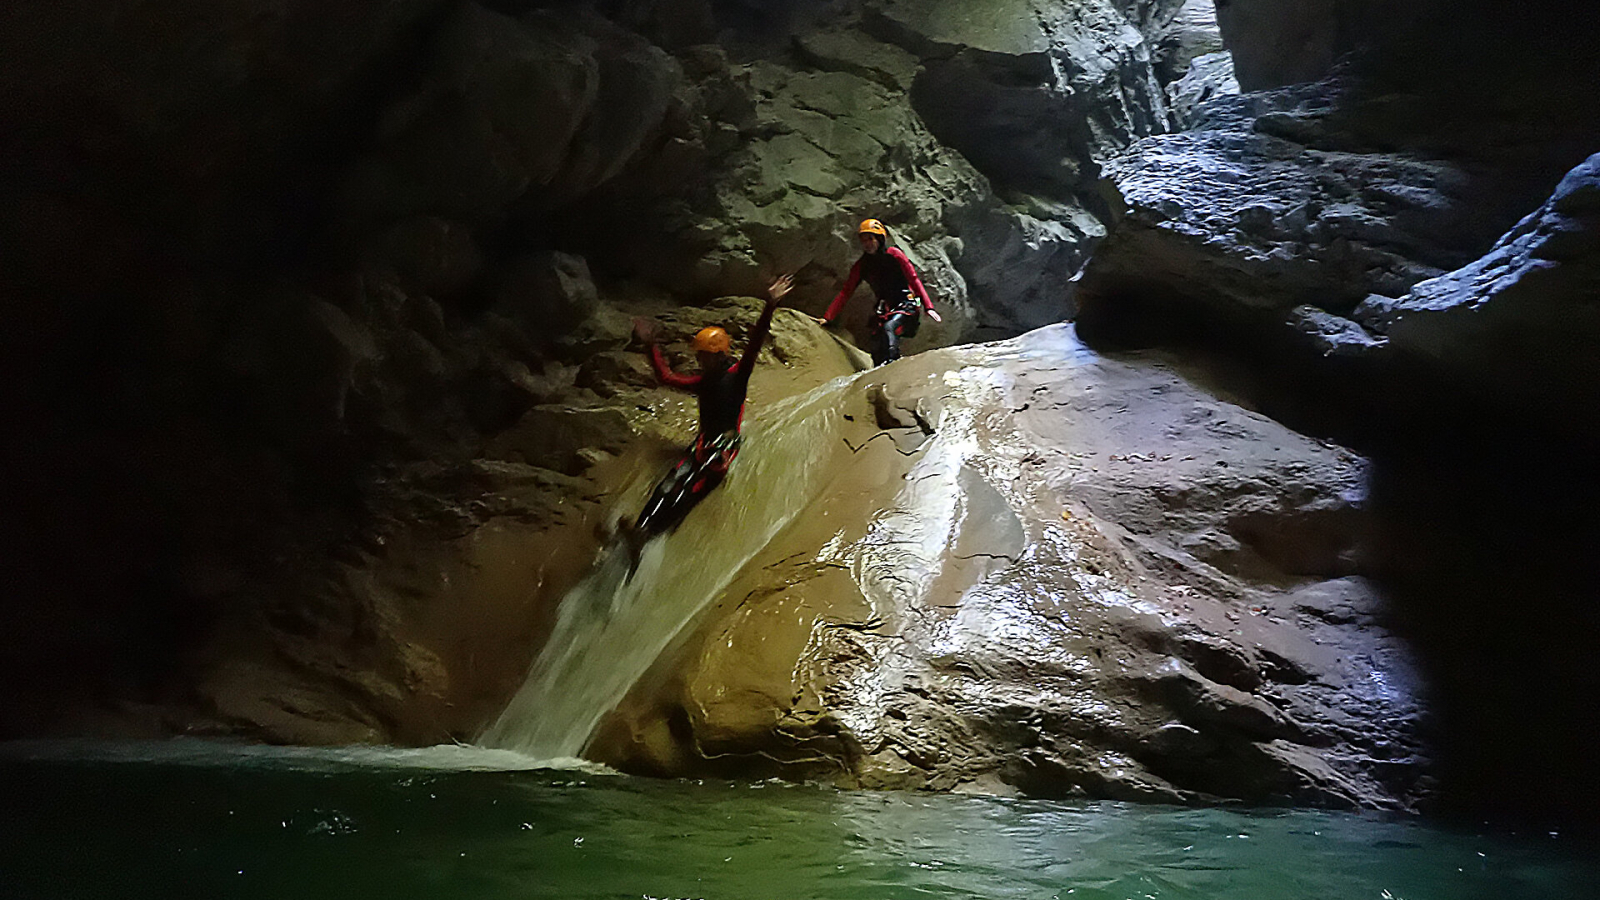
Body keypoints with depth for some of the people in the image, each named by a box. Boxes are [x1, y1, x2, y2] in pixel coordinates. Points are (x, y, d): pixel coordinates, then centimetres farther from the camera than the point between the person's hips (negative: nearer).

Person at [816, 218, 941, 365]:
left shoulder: (894, 255, -7)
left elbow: (914, 281, -9)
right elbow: (845, 291, 5)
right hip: (885, 308, 5)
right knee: (877, 351, -7)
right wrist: (827, 317, -4)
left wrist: (928, 307, -19)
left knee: (888, 327, -33)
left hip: (906, 304, -4)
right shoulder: (861, 265, 5)